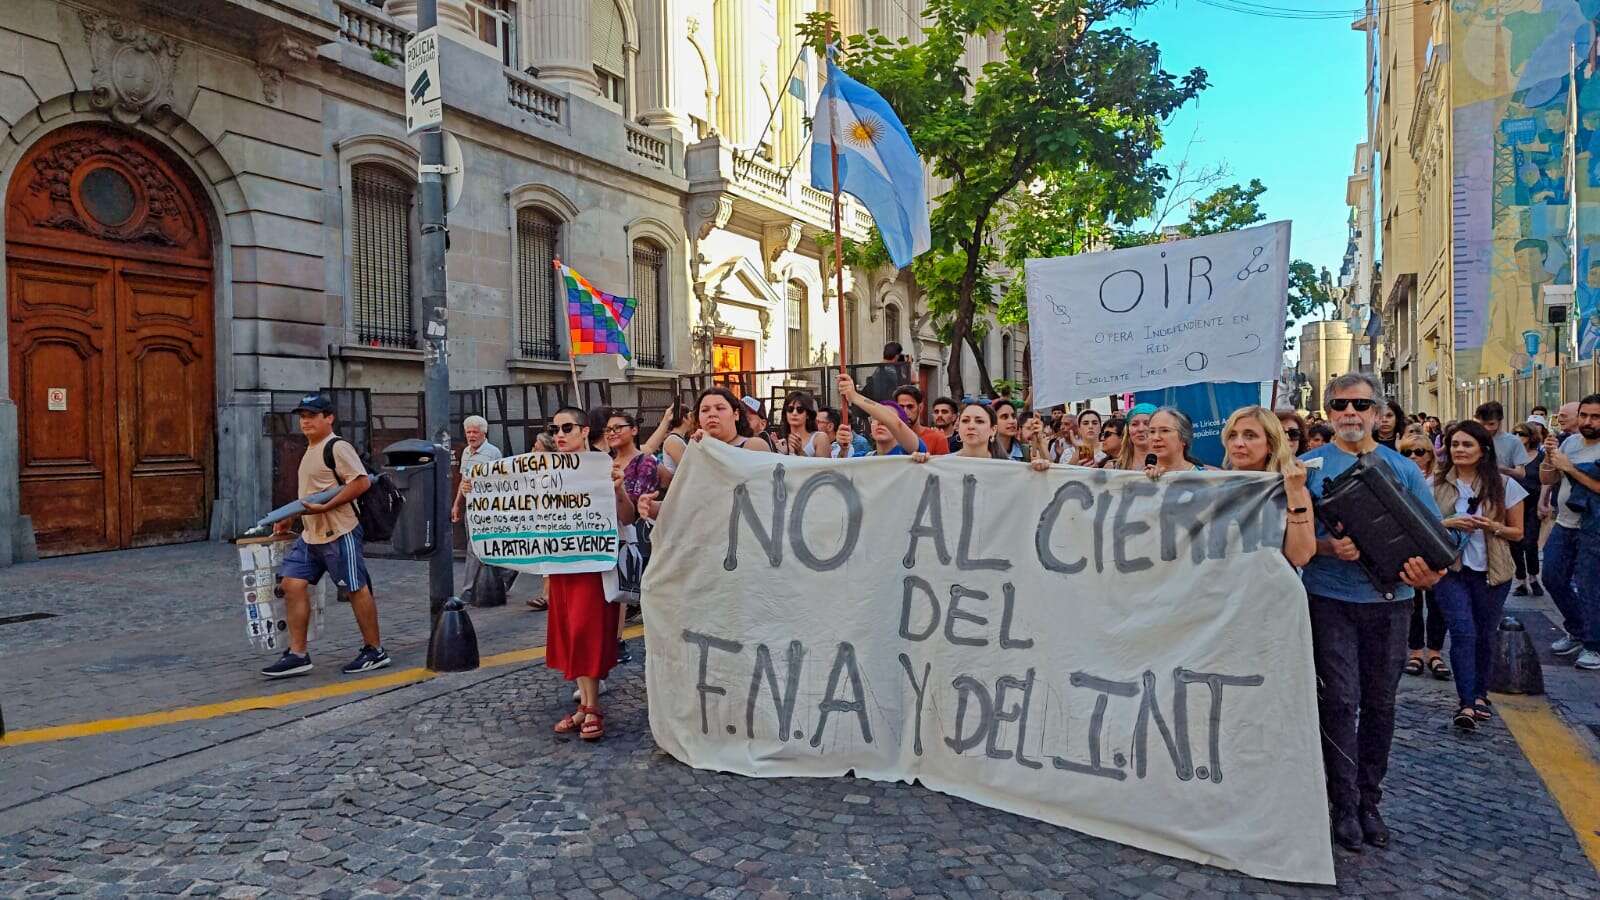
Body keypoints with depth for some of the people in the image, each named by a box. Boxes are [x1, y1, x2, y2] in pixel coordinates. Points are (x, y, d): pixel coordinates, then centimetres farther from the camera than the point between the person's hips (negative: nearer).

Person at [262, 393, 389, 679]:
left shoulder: (338, 447, -12)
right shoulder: (310, 451, 18)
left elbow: (361, 482, -22)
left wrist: (324, 508, -24)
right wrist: (290, 519, 20)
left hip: (339, 533, -9)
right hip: (310, 535, 10)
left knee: (356, 590, -1)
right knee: (293, 584, 3)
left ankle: (374, 651, 11)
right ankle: (298, 655, 10)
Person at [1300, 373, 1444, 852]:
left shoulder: (1402, 468, 8)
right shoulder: (1309, 465, 0)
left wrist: (1433, 566, -14)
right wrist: (1330, 546, -22)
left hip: (1390, 599, 3)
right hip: (1330, 599, -3)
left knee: (1379, 702, 11)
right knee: (1340, 701, -2)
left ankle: (1369, 800, 26)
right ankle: (1344, 804, 11)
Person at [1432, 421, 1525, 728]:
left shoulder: (1503, 485, 0)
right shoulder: (1436, 483, -1)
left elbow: (1517, 532, 6)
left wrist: (1493, 527, -15)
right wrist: (1448, 523, -14)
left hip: (1491, 572, 1)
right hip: (1450, 568, -1)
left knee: (1484, 634, 12)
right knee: (1463, 632, -12)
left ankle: (1480, 694, 31)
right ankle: (1466, 703, -8)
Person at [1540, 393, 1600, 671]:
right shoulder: (1570, 442, 7)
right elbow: (1546, 479, 9)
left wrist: (1569, 468, -20)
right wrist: (1549, 457, -8)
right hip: (1564, 524, 7)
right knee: (1553, 579, 12)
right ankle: (1576, 631, 30)